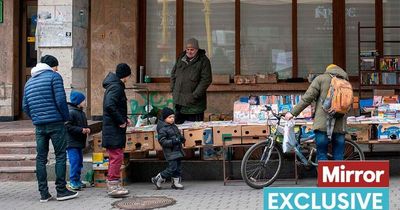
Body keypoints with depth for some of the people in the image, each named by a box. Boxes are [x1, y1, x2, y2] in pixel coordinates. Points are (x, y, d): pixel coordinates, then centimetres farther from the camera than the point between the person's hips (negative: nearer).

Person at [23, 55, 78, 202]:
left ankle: (43, 193, 9)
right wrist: (66, 117, 0)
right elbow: (60, 100, -12)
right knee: (60, 156, 1)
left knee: (41, 158, 7)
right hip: (55, 123, -6)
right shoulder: (54, 76, -3)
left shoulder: (29, 82, 17)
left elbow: (25, 107, 14)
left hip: (39, 125, 6)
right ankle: (61, 191, 2)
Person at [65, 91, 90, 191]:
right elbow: (68, 126, -20)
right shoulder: (71, 112, -15)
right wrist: (81, 130, -22)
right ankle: (73, 181, -6)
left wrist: (86, 129, 4)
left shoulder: (82, 113, 15)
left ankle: (77, 180, 21)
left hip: (79, 142, 10)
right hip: (71, 142, -10)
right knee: (74, 161, -11)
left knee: (79, 162, 13)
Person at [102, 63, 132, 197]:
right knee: (117, 156, -9)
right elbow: (110, 106, -27)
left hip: (112, 129, 11)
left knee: (115, 157, 15)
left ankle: (112, 185, 21)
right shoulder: (116, 87, -14)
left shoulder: (113, 86, 17)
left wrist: (124, 119, 16)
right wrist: (121, 121, -20)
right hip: (114, 130, -11)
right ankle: (113, 186, -7)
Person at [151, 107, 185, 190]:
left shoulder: (174, 126, 13)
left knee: (178, 168, 11)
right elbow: (162, 141, -18)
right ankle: (157, 179, 4)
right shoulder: (163, 129, -14)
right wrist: (173, 142, -26)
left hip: (177, 150, 9)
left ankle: (176, 183, 21)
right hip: (170, 152, -9)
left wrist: (181, 138, 8)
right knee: (172, 168, -10)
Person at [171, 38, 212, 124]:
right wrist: (173, 89, 8)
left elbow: (206, 80, -12)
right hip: (179, 101, 5)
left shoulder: (203, 61, -7)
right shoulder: (181, 58, 10)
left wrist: (195, 95, -16)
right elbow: (173, 74, 20)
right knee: (178, 124, 13)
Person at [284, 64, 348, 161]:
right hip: (340, 126, 3)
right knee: (338, 157, 7)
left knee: (322, 155, 2)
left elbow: (307, 98, -3)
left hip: (323, 124, -3)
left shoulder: (321, 78, 4)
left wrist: (293, 112, 0)